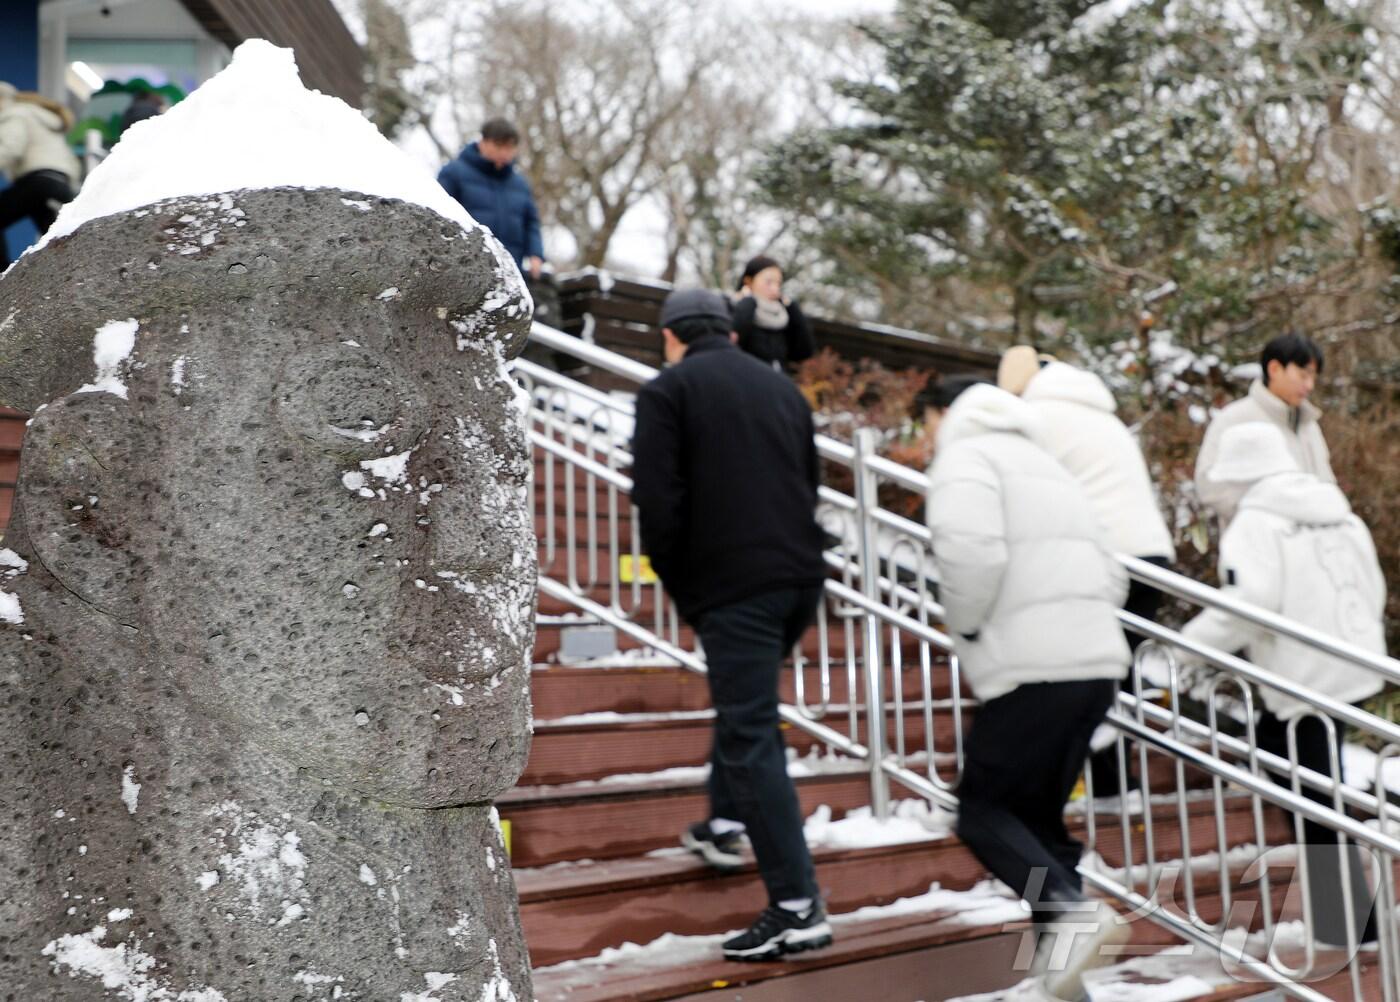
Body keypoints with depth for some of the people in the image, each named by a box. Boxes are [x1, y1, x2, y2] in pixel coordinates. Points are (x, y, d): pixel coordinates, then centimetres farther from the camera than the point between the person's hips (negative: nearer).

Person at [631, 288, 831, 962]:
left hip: (733, 585, -7)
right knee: (746, 704, 28)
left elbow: (657, 500, -10)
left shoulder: (668, 390, -1)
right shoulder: (780, 387, 18)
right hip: (800, 576, 7)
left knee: (752, 735, -6)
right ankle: (725, 824, 39)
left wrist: (677, 581, 3)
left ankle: (797, 907, -7)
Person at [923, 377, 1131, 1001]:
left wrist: (965, 629, -5)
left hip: (1032, 669, -8)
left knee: (983, 810, 1)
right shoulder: (1042, 462, 27)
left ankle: (1069, 909, -19)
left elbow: (969, 554, -20)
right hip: (1097, 661, 8)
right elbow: (1110, 576, 26)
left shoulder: (965, 458, 0)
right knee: (1040, 813, 15)